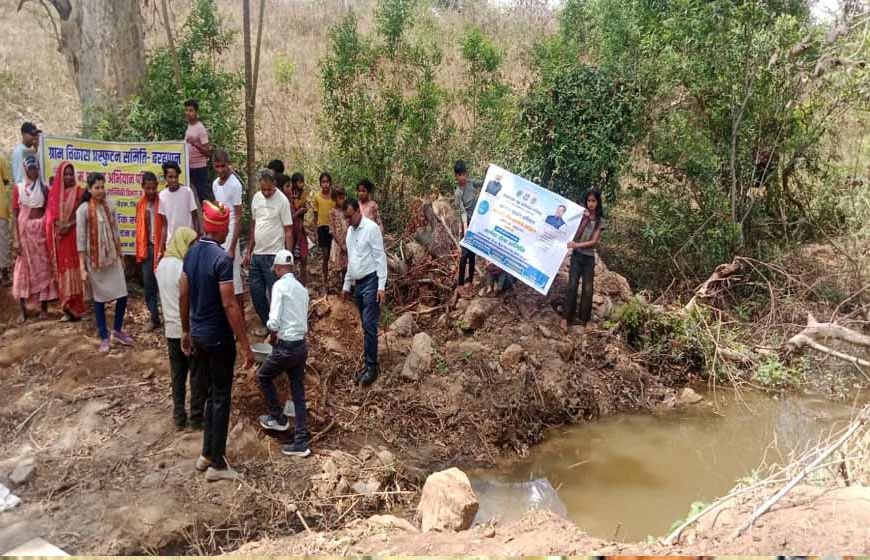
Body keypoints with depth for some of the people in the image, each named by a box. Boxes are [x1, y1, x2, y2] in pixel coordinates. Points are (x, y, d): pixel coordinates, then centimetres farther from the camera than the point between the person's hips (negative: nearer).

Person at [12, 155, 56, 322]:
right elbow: (15, 215, -2)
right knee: (24, 268, 2)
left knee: (43, 267, 4)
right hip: (24, 230, -1)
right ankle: (23, 310, 7)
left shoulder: (44, 188, 5)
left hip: (41, 230, 1)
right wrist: (16, 240, -9)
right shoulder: (18, 188, 0)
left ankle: (43, 307, 13)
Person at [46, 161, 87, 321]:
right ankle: (67, 308, 12)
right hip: (58, 237, 4)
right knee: (62, 271, 6)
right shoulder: (54, 192, 9)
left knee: (73, 270, -5)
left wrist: (69, 225, -17)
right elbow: (50, 215, 9)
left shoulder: (79, 192, -2)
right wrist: (58, 226, -9)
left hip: (74, 235, -4)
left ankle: (76, 308, 0)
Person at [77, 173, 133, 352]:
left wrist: (121, 256, 12)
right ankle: (104, 337, 19)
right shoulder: (83, 210, -11)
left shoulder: (110, 207, 1)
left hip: (113, 258, 3)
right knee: (99, 299, 7)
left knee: (122, 296, 2)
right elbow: (80, 240, -11)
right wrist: (83, 268, -13)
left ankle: (117, 330, 24)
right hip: (95, 260, -3)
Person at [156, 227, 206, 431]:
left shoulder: (162, 265, 6)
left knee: (177, 373, 14)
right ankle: (196, 418, 10)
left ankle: (179, 416, 19)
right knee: (198, 374, 4)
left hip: (171, 328, 8)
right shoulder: (184, 268, -19)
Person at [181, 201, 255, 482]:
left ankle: (207, 454, 27)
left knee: (211, 393, 19)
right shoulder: (222, 258, -21)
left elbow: (183, 295, 10)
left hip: (198, 333, 8)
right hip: (218, 336, -8)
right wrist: (245, 345, -18)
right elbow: (229, 305, -23)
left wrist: (186, 331, 21)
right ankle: (216, 464, 10)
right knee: (221, 397, 3)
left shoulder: (191, 253, 4)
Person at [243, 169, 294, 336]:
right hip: (256, 254, 6)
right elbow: (253, 226, 15)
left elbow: (288, 231, -10)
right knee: (256, 293, 11)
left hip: (274, 256, -6)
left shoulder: (282, 201, -11)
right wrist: (248, 252, 14)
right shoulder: (256, 198, 7)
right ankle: (267, 324, 28)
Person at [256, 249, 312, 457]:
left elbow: (274, 322, -18)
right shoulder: (302, 289, 12)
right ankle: (301, 443, 11)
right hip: (301, 346, 7)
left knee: (263, 377, 20)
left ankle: (278, 418, 28)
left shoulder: (280, 286, -11)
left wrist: (272, 337, 1)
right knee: (299, 394, 10)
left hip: (286, 347, -7)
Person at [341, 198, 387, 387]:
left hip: (371, 281, -8)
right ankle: (369, 364, 18)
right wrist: (346, 285, 20)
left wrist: (381, 286, -20)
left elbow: (380, 257, -15)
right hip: (358, 283, 8)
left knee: (369, 325, -9)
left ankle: (372, 367, -4)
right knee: (366, 326, 11)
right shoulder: (350, 230, 12)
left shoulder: (371, 228, -13)